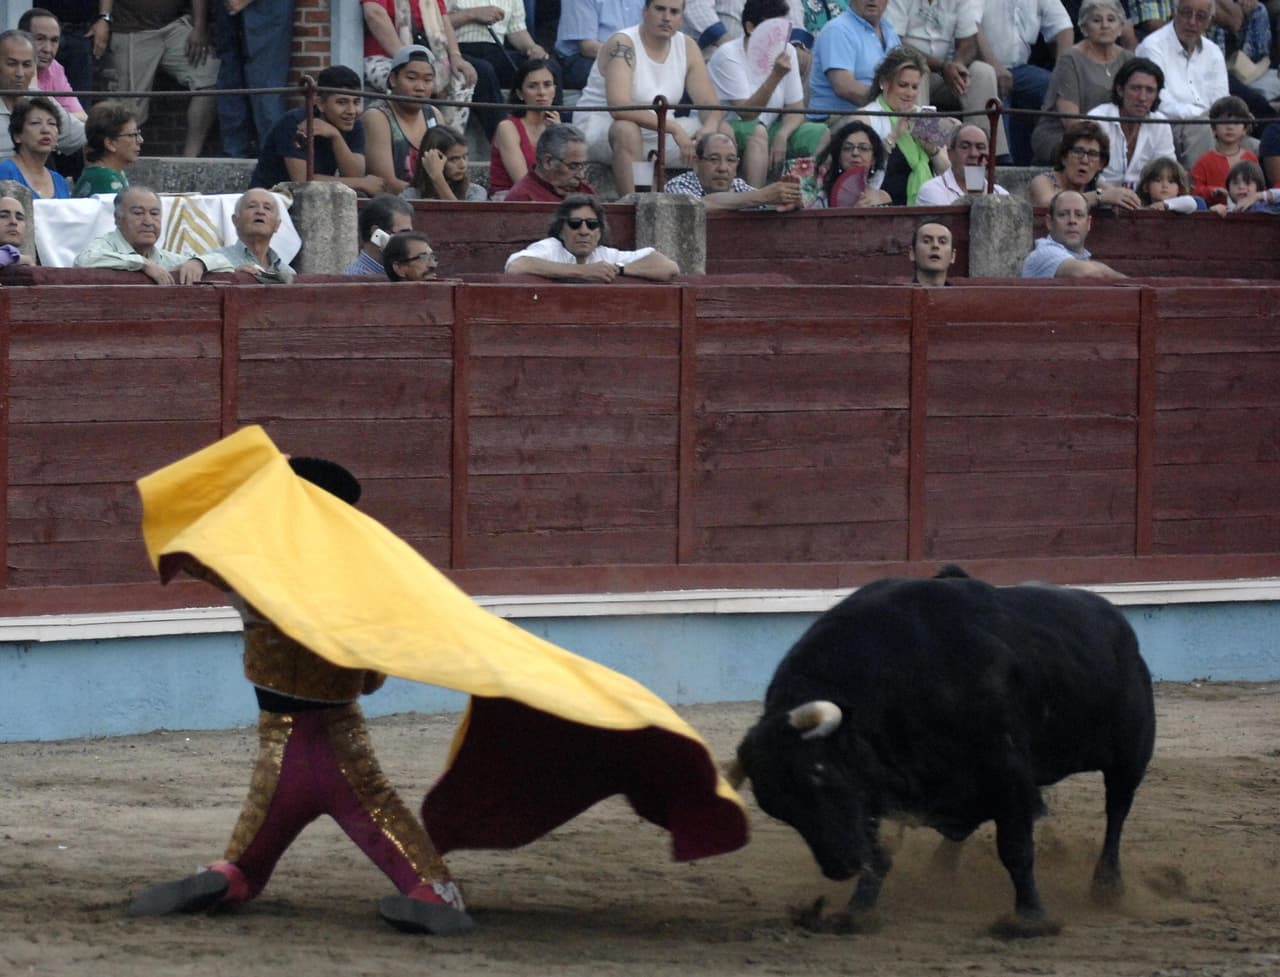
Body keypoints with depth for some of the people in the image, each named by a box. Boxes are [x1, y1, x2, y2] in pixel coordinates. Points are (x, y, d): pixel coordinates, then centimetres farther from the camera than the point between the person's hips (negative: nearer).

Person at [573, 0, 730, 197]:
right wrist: (674, 128, -37)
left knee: (723, 132, -8)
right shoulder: (622, 45, -19)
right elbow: (618, 107, -33)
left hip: (657, 131, 6)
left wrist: (710, 127, -26)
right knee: (626, 129, -40)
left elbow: (710, 105, 0)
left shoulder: (687, 47, 1)